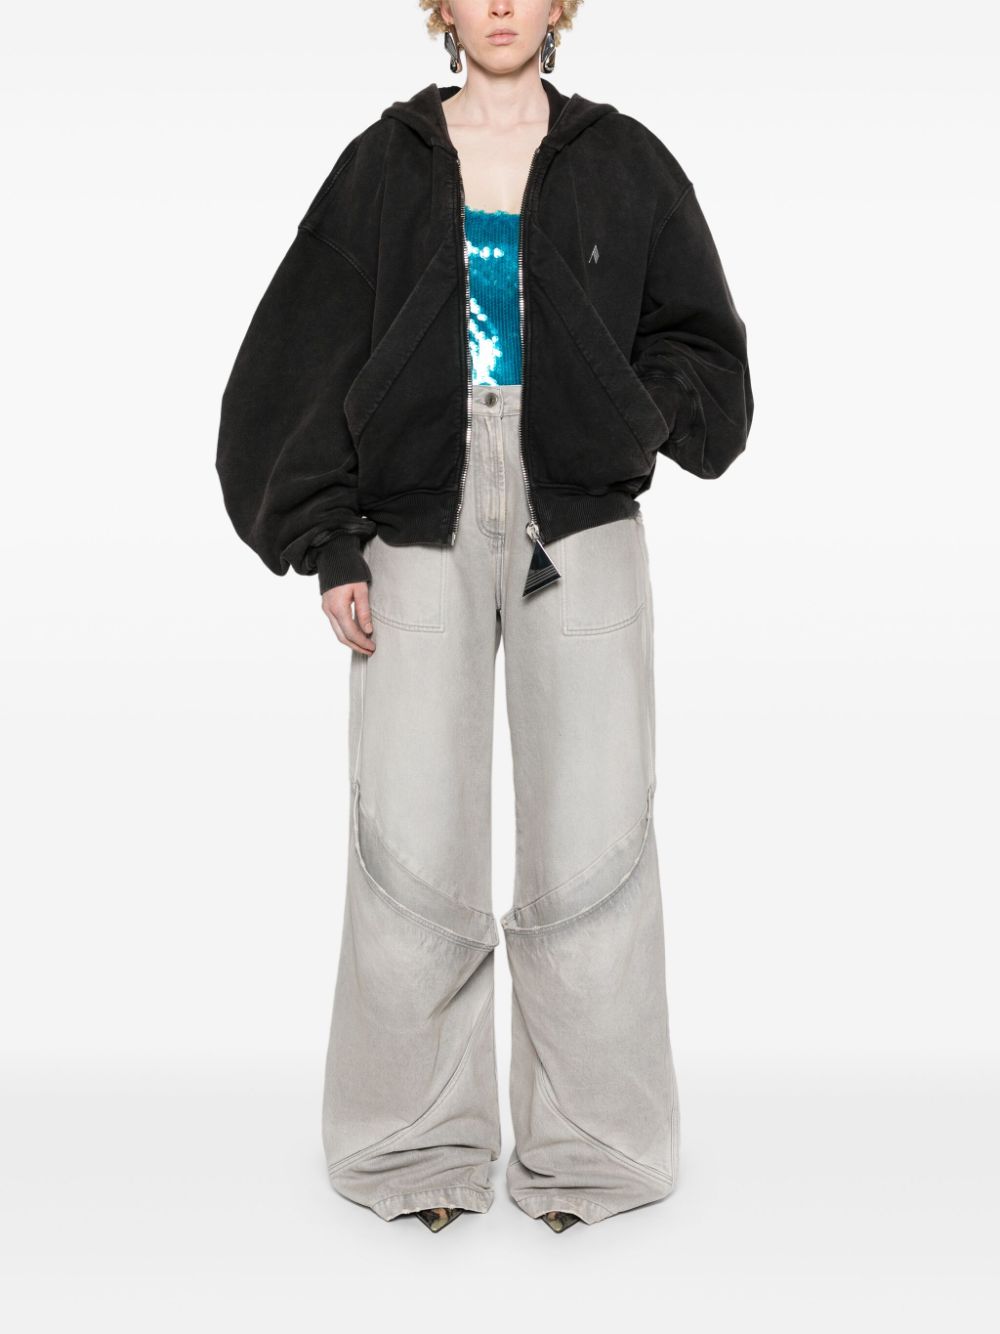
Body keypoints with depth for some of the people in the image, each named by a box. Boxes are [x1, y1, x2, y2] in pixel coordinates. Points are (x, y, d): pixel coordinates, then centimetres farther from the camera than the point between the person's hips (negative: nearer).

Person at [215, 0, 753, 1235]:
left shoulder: (622, 163, 10)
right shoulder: (386, 164, 8)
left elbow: (701, 345, 15)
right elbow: (307, 357, 6)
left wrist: (631, 416, -5)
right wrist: (329, 540, -2)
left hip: (582, 533, 1)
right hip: (420, 533, 0)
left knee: (590, 845, -1)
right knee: (411, 855, -2)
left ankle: (587, 1144, 15)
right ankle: (421, 1143, 14)